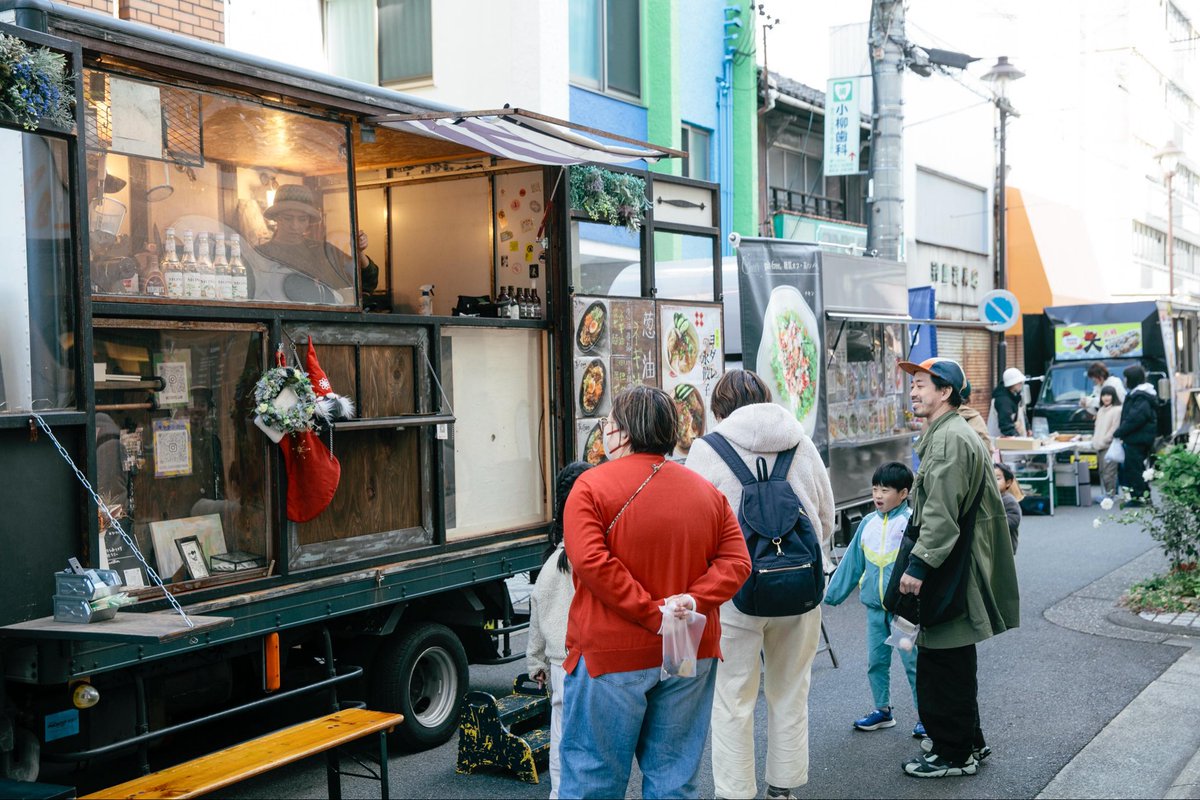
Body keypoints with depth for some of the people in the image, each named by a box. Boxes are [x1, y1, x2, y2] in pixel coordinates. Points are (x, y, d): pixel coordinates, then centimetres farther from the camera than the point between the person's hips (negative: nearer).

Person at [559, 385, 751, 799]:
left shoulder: (592, 486, -7)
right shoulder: (707, 492, 9)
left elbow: (591, 562, -19)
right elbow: (735, 561, 2)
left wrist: (650, 612, -16)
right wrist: (695, 599, -10)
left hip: (611, 656, -5)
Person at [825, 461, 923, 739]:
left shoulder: (912, 522, -11)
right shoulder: (868, 524, 5)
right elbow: (851, 564, 11)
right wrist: (832, 594, 11)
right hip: (875, 607, 6)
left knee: (913, 661, 2)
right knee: (876, 661, 14)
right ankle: (882, 710, 28)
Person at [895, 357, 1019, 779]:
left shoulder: (951, 439, -18)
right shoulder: (941, 435, 17)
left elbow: (942, 515, -25)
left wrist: (919, 565, -24)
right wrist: (921, 561, 23)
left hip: (952, 574, -11)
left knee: (943, 664, -2)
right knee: (952, 662, 19)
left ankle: (955, 753, 8)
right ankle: (968, 742, 31)